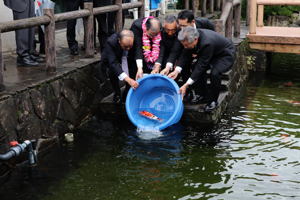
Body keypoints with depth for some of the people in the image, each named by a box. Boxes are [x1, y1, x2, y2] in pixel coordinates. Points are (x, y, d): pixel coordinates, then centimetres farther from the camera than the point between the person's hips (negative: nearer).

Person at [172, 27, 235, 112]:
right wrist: (177, 71, -24)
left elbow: (202, 65, -36)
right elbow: (186, 55, -11)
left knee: (215, 73, -30)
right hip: (213, 54, 8)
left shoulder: (207, 43, -41)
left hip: (226, 55, -8)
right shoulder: (191, 37, -21)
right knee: (196, 67, -8)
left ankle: (213, 101, -8)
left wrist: (187, 85, -36)